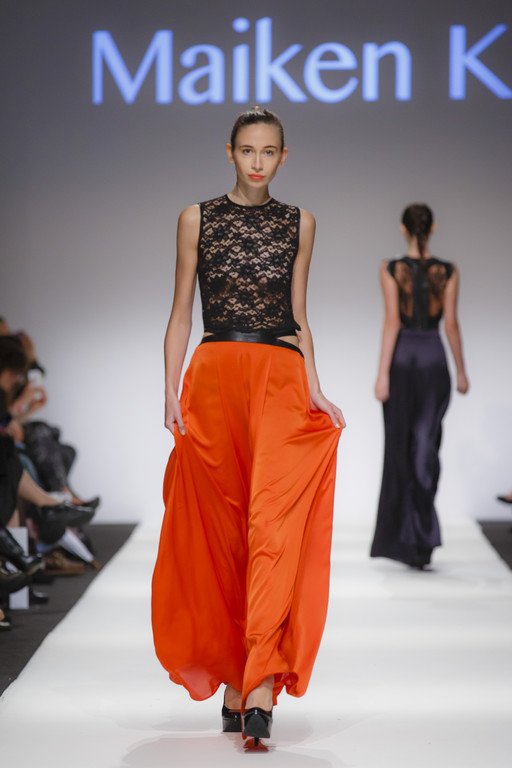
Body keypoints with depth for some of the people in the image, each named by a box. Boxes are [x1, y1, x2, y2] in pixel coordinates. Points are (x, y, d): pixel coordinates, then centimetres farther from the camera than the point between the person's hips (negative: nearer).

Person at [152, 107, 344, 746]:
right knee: (220, 530, 2)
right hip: (213, 378, 0)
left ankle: (260, 686, -22)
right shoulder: (197, 219, 9)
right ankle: (234, 682, 14)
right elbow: (181, 312, 8)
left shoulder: (299, 224, 13)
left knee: (274, 522, -16)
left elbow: (298, 315, 14)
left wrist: (314, 389, 2)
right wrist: (171, 390, -3)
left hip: (282, 381, 0)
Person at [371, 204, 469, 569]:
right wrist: (462, 372, 8)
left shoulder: (391, 269, -6)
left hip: (402, 361, -1)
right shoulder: (449, 272, -1)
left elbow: (392, 322, -12)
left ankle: (402, 538, 12)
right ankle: (424, 536, -13)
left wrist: (382, 374, -11)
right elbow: (451, 324, -2)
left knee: (399, 450, 10)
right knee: (426, 447, 3)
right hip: (434, 362, 1)